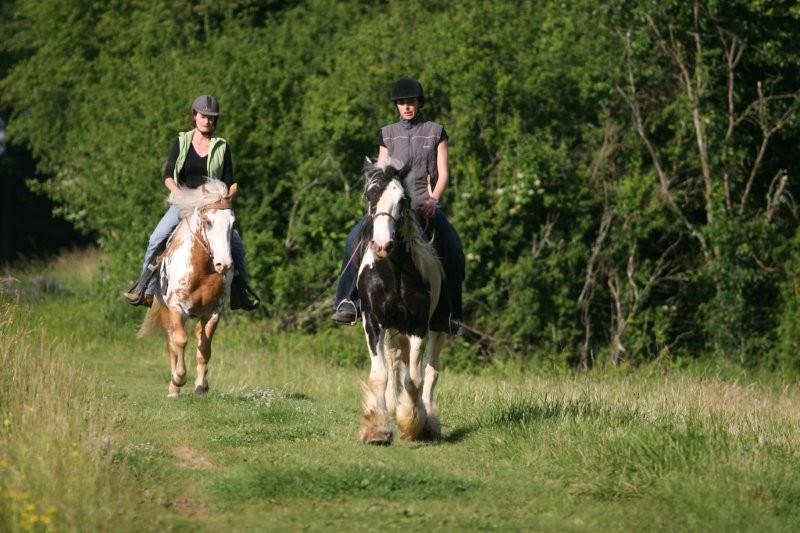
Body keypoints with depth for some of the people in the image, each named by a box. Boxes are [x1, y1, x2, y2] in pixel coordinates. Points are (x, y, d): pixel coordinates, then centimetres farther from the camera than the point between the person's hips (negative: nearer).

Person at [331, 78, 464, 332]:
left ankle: (450, 313, -10)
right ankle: (348, 301, -23)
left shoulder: (435, 132, 10)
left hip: (426, 203, -1)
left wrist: (433, 199, -13)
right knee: (356, 238, -24)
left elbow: (443, 173, 4)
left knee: (453, 250, -23)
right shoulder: (388, 134, 15)